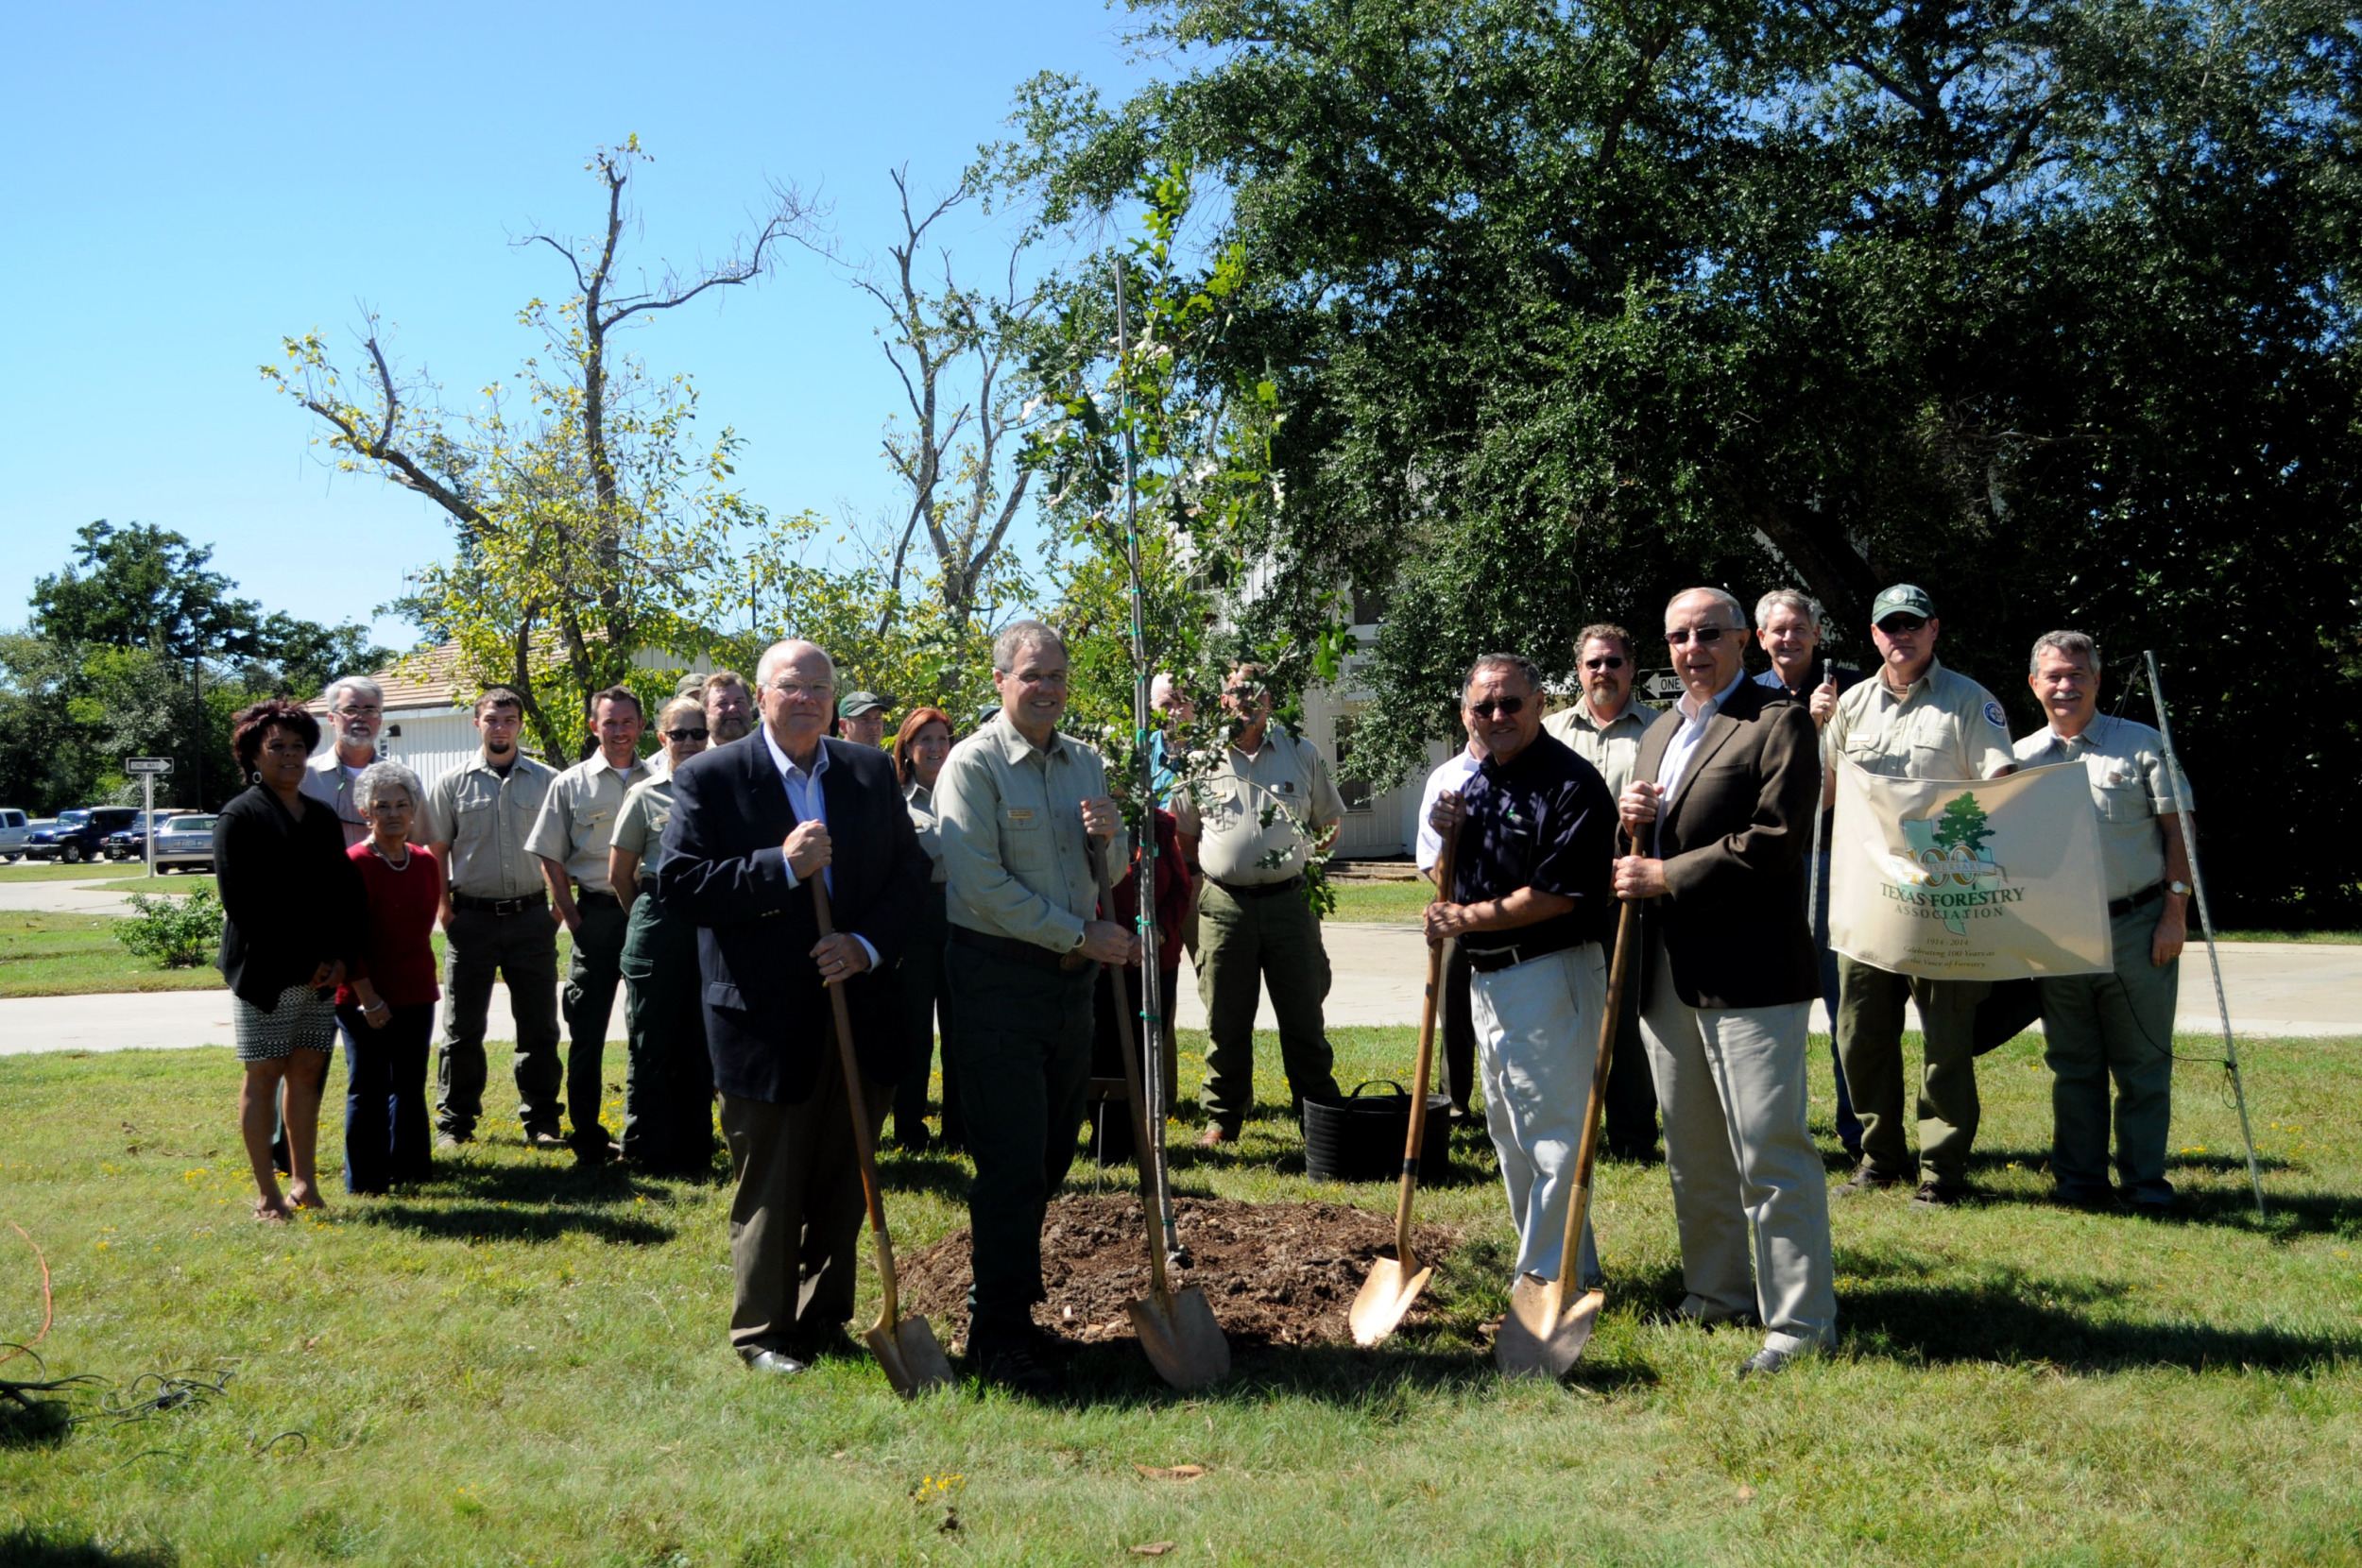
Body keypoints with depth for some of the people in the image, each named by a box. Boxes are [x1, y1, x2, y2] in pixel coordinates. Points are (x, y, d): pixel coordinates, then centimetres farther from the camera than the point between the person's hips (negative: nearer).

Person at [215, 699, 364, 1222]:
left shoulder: (322, 817, 15)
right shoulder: (239, 817, -4)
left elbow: (346, 892, 13)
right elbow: (239, 902, -12)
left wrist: (341, 957, -1)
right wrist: (298, 962, -14)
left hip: (320, 974, 6)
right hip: (265, 973, -5)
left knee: (308, 1071, 9)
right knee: (264, 1075, 1)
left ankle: (304, 1184, 18)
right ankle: (267, 1194, 7)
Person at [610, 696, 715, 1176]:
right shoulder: (645, 794, 1)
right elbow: (620, 873, 7)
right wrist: (648, 918, 10)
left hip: (711, 925, 2)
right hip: (659, 923, -2)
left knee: (700, 1043, 8)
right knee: (652, 1042, 4)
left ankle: (695, 1150, 18)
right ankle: (650, 1151, 14)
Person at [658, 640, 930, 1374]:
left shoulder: (872, 772, 7)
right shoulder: (710, 778, -5)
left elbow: (910, 871, 7)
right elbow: (676, 881, -13)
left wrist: (867, 945, -9)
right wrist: (781, 866, -21)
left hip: (859, 1011, 4)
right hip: (767, 1019, -4)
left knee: (843, 1183, 14)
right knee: (767, 1189, 7)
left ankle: (825, 1321, 29)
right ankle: (763, 1334, 22)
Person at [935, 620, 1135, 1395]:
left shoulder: (1086, 761, 11)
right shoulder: (973, 764, -9)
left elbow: (1112, 875, 19)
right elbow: (983, 888, -16)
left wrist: (1111, 837, -4)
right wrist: (1083, 933, -15)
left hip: (1072, 979, 7)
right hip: (1000, 976, -7)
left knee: (1053, 1154, 14)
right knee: (1011, 1161, -3)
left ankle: (1007, 1297, 30)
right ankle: (1001, 1333, 8)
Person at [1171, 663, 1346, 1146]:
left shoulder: (1301, 753, 9)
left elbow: (1330, 820, 19)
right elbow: (1182, 831, 15)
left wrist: (1305, 851, 8)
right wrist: (1212, 862, 3)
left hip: (1288, 902, 0)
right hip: (1223, 903, 0)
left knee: (1304, 1017, 3)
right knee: (1225, 1021, 6)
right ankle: (1222, 1119, 17)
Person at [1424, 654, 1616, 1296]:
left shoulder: (1571, 782, -15)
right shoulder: (1475, 781, 12)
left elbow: (1558, 895, -20)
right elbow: (1459, 885, 17)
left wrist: (1468, 919, -12)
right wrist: (1450, 834, -3)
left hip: (1549, 974, -10)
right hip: (1487, 977, 10)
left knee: (1552, 1133, -4)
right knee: (1509, 1132, 18)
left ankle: (1549, 1277, 6)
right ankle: (1562, 1260, 32)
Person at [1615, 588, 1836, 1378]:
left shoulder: (1780, 722, -7)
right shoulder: (1658, 733, 19)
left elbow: (1772, 842, -18)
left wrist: (1662, 876, -15)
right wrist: (1631, 822, 2)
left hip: (1749, 973, -8)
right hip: (1668, 972, 8)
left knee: (1770, 1151, -6)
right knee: (1693, 1153, 16)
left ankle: (1801, 1321, 3)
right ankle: (1716, 1291, 30)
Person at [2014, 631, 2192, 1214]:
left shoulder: (2142, 744, 1)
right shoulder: (2020, 758, 9)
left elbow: (2178, 832, 0)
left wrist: (2175, 913, -7)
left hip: (2137, 929, -3)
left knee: (2143, 1064, 3)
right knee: (2072, 1064, 9)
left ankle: (2145, 1182, 12)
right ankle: (2080, 1180, 18)